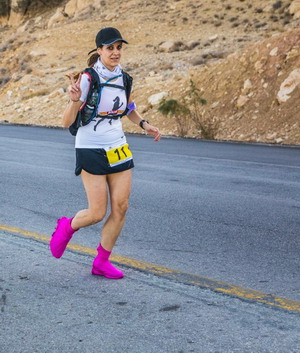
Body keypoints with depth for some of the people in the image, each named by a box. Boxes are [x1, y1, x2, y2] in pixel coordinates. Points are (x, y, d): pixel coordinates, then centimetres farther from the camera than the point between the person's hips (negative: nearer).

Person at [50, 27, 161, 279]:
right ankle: (67, 227, 30)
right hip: (91, 151, -6)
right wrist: (74, 100, -36)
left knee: (121, 207, 1)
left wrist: (143, 124, 7)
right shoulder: (88, 79, -16)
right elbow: (67, 122, -17)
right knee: (97, 213, -4)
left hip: (119, 149, 6)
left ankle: (102, 262, 16)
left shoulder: (123, 77, 3)